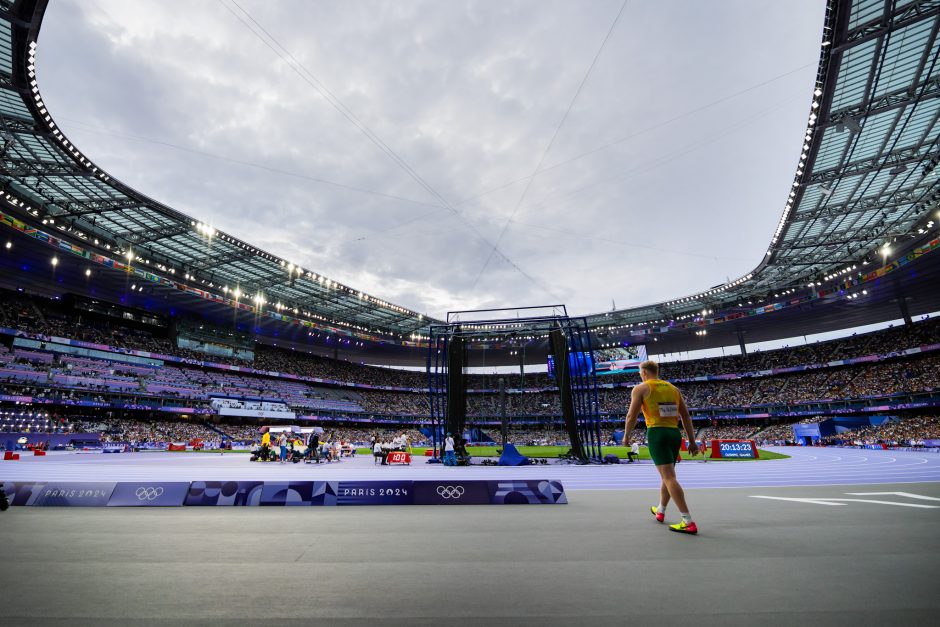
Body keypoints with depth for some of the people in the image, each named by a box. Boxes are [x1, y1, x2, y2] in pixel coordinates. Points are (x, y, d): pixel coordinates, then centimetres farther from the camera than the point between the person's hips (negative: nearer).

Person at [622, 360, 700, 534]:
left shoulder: (641, 388, -1)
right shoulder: (673, 388, 16)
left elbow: (632, 416, -6)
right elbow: (686, 416, 13)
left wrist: (626, 435, 8)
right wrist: (692, 441, 15)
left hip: (657, 433, -7)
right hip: (675, 434, 7)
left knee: (669, 477, -8)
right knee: (667, 475, 20)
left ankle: (688, 523, -13)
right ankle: (660, 511, 38)